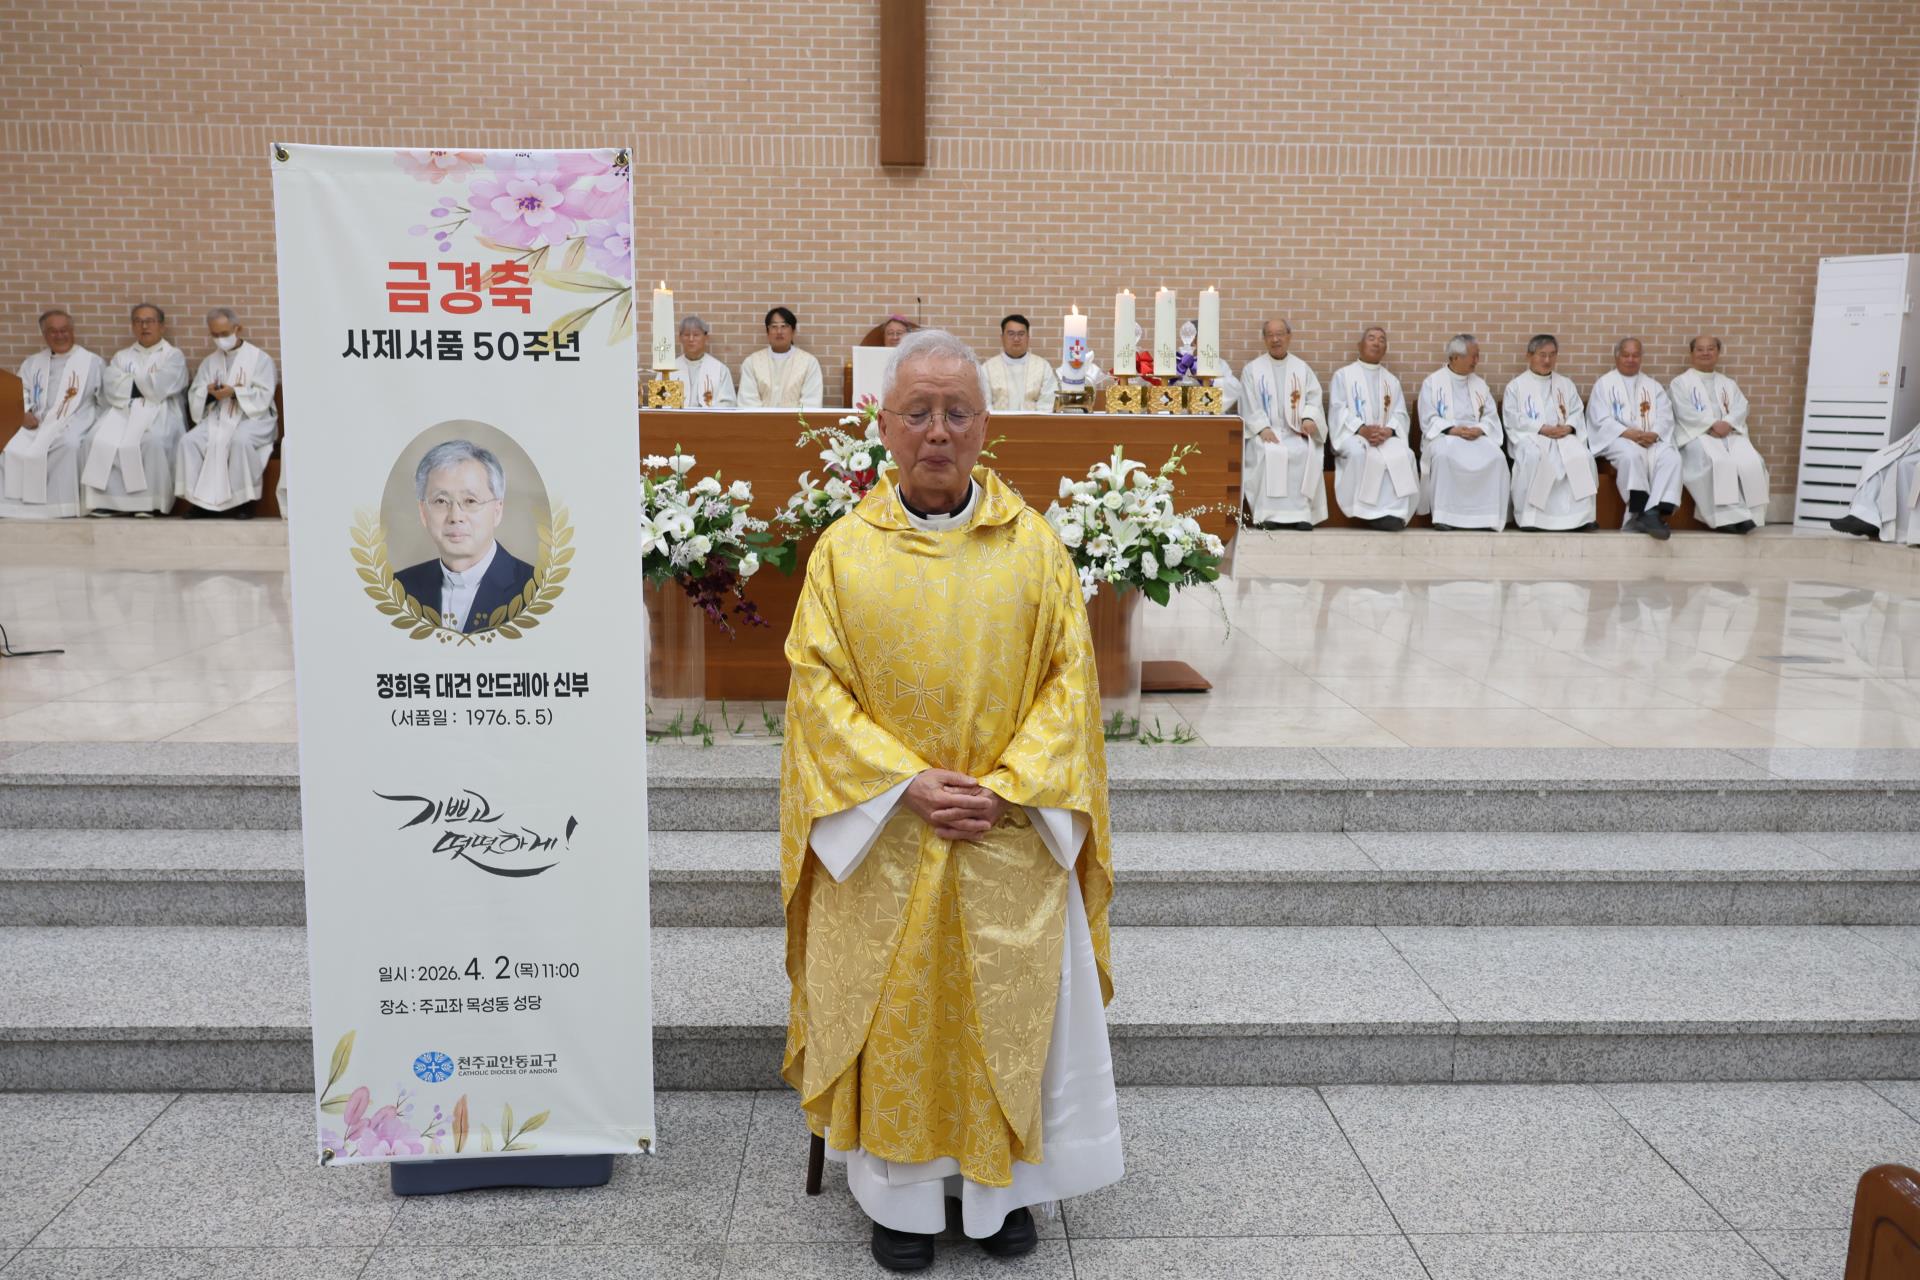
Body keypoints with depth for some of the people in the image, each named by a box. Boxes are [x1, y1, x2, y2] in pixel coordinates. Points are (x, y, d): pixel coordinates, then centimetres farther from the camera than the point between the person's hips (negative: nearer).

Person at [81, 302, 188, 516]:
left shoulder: (174, 355, 11)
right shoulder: (121, 356, 23)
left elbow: (160, 388, -6)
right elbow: (111, 389, 5)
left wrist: (129, 380, 9)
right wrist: (146, 383, -1)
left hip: (159, 411, -4)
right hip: (123, 410, 4)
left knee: (152, 440, -37)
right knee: (101, 439, -27)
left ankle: (148, 501, -30)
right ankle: (104, 500, -26)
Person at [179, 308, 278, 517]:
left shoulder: (259, 358, 4)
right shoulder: (209, 362, 20)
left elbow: (264, 395, -7)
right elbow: (194, 395, 14)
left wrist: (234, 392, -21)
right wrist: (208, 392, -9)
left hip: (252, 416, -5)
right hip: (217, 417, 5)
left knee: (241, 440, -38)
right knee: (189, 440, -22)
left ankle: (244, 500, -27)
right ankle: (198, 498, -16)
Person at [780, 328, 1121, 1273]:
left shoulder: (1033, 544, 0)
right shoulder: (844, 549, 0)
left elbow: (1069, 677, -2)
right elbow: (818, 683, -4)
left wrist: (1006, 786, -14)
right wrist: (907, 784, -15)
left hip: (1012, 834, 1)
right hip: (882, 836, 0)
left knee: (1010, 1011, 9)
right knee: (890, 1015, 7)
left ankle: (1002, 1186, 29)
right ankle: (901, 1194, 26)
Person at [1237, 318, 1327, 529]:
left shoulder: (1301, 368, 16)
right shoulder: (1252, 368, 10)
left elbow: (1314, 399, 7)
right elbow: (1249, 404, 1)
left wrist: (1309, 418, -15)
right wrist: (1263, 428, -15)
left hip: (1295, 431, 2)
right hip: (1265, 431, -2)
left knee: (1308, 453, -29)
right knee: (1271, 453, -34)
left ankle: (1301, 513, -28)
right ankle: (1269, 514, -33)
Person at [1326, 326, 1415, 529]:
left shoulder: (1392, 381, 21)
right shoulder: (1344, 375, 10)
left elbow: (1400, 414, 10)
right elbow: (1338, 410, -3)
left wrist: (1387, 431, -14)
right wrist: (1362, 429, -19)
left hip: (1386, 436, 3)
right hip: (1352, 434, -3)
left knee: (1403, 455, -29)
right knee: (1359, 453, -38)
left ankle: (1391, 511, -31)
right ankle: (1363, 510, -30)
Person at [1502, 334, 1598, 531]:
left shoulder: (1566, 384, 24)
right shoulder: (1516, 386, 11)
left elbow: (1577, 412, 14)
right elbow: (1512, 417, -1)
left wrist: (1569, 427, -10)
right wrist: (1542, 428, -14)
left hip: (1563, 435, 3)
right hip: (1529, 436, -3)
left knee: (1582, 456, -28)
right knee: (1533, 456, -38)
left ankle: (1579, 515, -24)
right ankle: (1529, 515, -35)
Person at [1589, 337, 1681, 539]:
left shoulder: (1652, 386, 24)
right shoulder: (1604, 384, 13)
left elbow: (1665, 417, 11)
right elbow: (1601, 420, -2)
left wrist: (1654, 434, -12)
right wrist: (1628, 433, -17)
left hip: (1651, 440, 4)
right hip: (1617, 439, -3)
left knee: (1671, 458, -28)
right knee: (1631, 455, -38)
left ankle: (1655, 513, -38)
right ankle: (1638, 513, -34)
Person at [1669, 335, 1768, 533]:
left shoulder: (1728, 383, 27)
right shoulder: (1680, 383, 14)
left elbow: (1741, 408, 10)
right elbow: (1685, 412, -3)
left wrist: (1727, 424, -13)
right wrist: (1712, 425, -16)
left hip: (1730, 433, 4)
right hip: (1696, 433, -4)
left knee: (1750, 462, -27)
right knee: (1714, 462, -36)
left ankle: (1746, 514, -28)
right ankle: (1726, 515, -37)